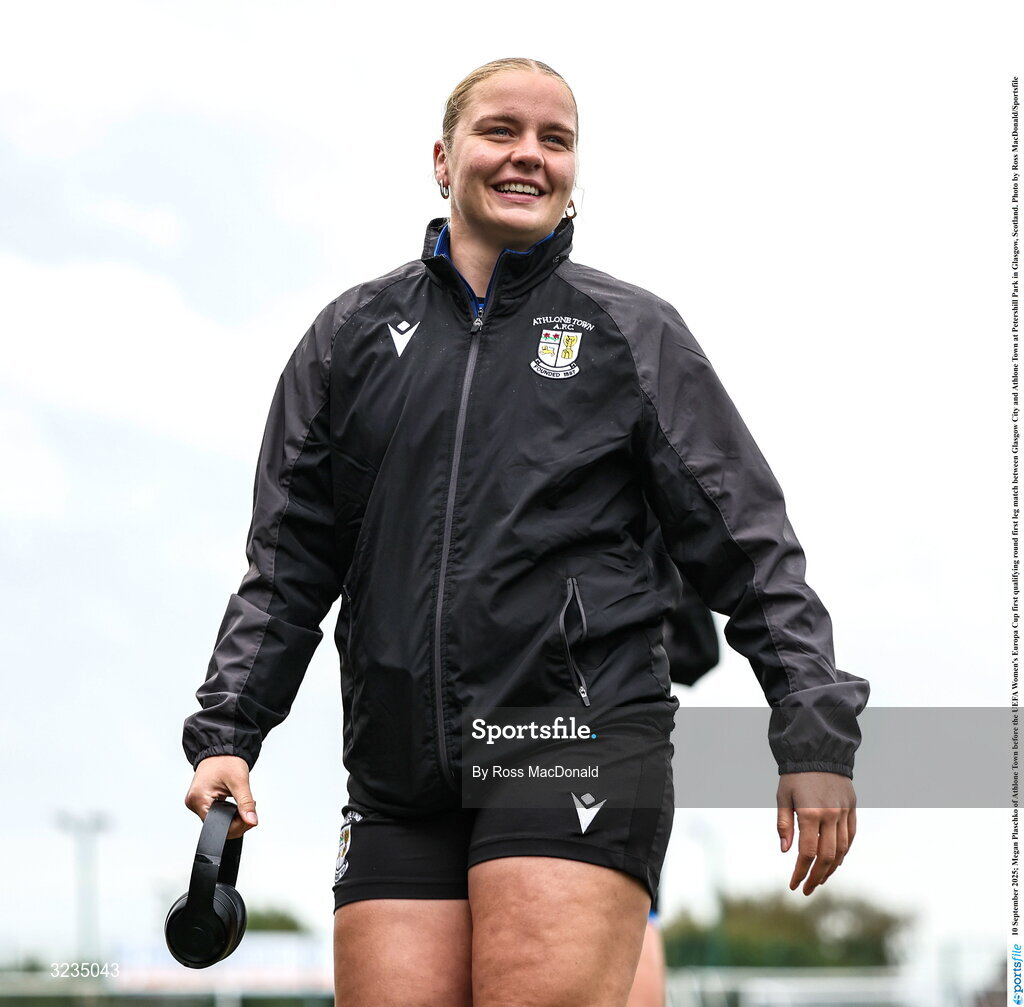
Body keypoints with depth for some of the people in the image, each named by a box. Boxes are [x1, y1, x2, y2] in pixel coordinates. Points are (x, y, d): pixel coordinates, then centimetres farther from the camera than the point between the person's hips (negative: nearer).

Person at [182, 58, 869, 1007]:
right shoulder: (354, 336, 15)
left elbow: (748, 547, 9)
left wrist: (815, 734, 1)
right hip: (398, 776, 3)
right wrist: (225, 733, 6)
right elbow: (288, 563, 17)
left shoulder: (635, 333, 10)